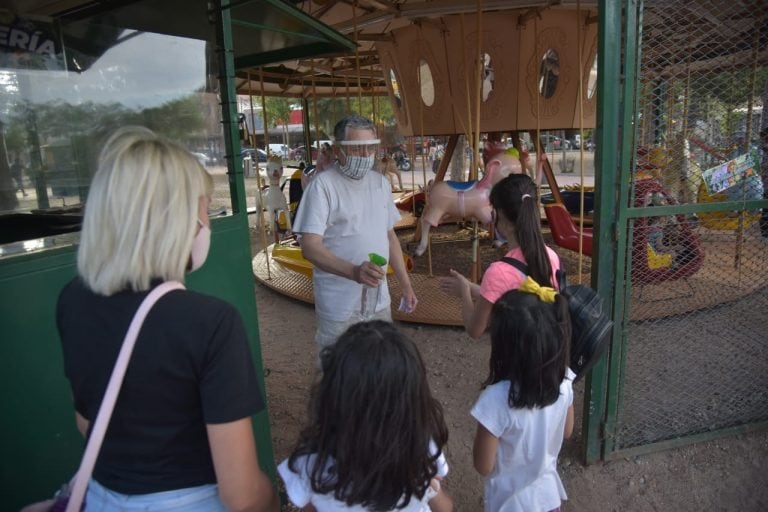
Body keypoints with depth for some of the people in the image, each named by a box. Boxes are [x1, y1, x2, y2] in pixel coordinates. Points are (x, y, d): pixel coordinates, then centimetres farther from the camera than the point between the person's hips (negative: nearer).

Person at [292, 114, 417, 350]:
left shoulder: (380, 182, 7)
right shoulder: (323, 185, -14)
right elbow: (310, 247, -22)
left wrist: (405, 284, 13)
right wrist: (353, 271, -37)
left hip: (379, 301, 6)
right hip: (340, 309, -6)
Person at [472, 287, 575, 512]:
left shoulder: (497, 399, -35)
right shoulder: (563, 380, -19)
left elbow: (484, 466, -23)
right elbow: (566, 432, -1)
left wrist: (480, 435, -7)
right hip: (549, 493, 4)